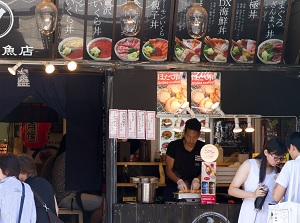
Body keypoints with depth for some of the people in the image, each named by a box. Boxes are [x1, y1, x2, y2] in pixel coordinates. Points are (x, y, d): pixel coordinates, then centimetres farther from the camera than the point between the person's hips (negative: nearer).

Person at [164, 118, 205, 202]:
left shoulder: (203, 148, -1)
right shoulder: (173, 146, -4)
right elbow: (169, 170, -4)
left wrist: (197, 180, -18)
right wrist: (179, 181, -22)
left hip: (194, 189, 1)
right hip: (174, 188, -1)